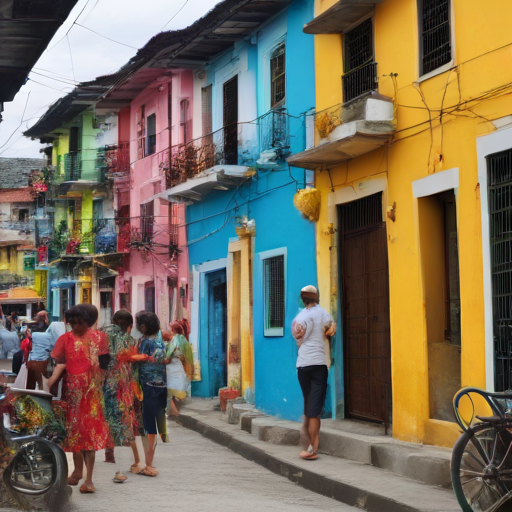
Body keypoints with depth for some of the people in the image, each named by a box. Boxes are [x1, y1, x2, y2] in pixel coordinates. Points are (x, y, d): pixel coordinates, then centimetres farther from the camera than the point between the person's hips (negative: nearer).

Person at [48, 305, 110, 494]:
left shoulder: (98, 339, 4)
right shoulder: (65, 339, 3)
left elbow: (103, 364, 7)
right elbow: (60, 363, -3)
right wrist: (48, 383, -17)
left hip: (92, 391, -2)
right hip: (73, 391, 2)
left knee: (90, 430, -6)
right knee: (74, 428, 11)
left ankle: (89, 478, -7)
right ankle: (78, 469, 28)